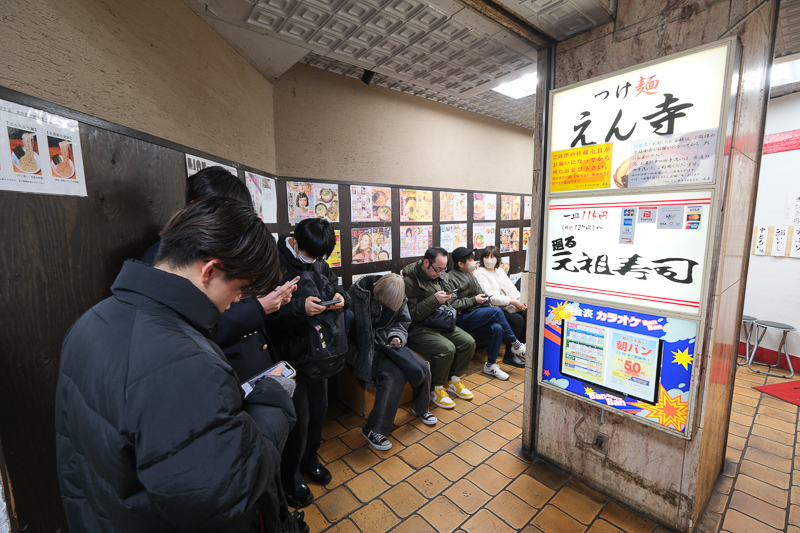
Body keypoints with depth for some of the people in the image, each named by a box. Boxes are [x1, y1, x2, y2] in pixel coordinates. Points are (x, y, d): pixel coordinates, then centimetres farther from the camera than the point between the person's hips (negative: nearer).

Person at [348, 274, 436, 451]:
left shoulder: (399, 298, 0)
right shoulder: (357, 295, -20)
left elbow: (402, 323, 11)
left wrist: (397, 336, -9)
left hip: (387, 343, 6)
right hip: (366, 348, -6)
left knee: (422, 368, -9)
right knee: (395, 377, -28)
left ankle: (420, 408, 25)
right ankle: (372, 430, -9)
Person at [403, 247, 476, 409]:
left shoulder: (441, 275, 9)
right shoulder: (409, 280, -17)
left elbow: (449, 297, 26)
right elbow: (411, 314, -21)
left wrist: (447, 297, 1)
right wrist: (434, 300, -23)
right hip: (418, 329, -8)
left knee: (469, 342, -8)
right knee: (447, 349, -28)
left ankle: (453, 380, 15)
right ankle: (436, 389, -1)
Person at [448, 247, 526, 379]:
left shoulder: (469, 275, 20)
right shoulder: (451, 278, -9)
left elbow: (479, 294, 28)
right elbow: (453, 304, -18)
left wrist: (483, 298, 7)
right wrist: (474, 300, -14)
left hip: (476, 316, 8)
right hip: (461, 318, -8)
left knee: (497, 328, -19)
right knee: (497, 312, -22)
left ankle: (490, 365, -6)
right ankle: (515, 344, -3)